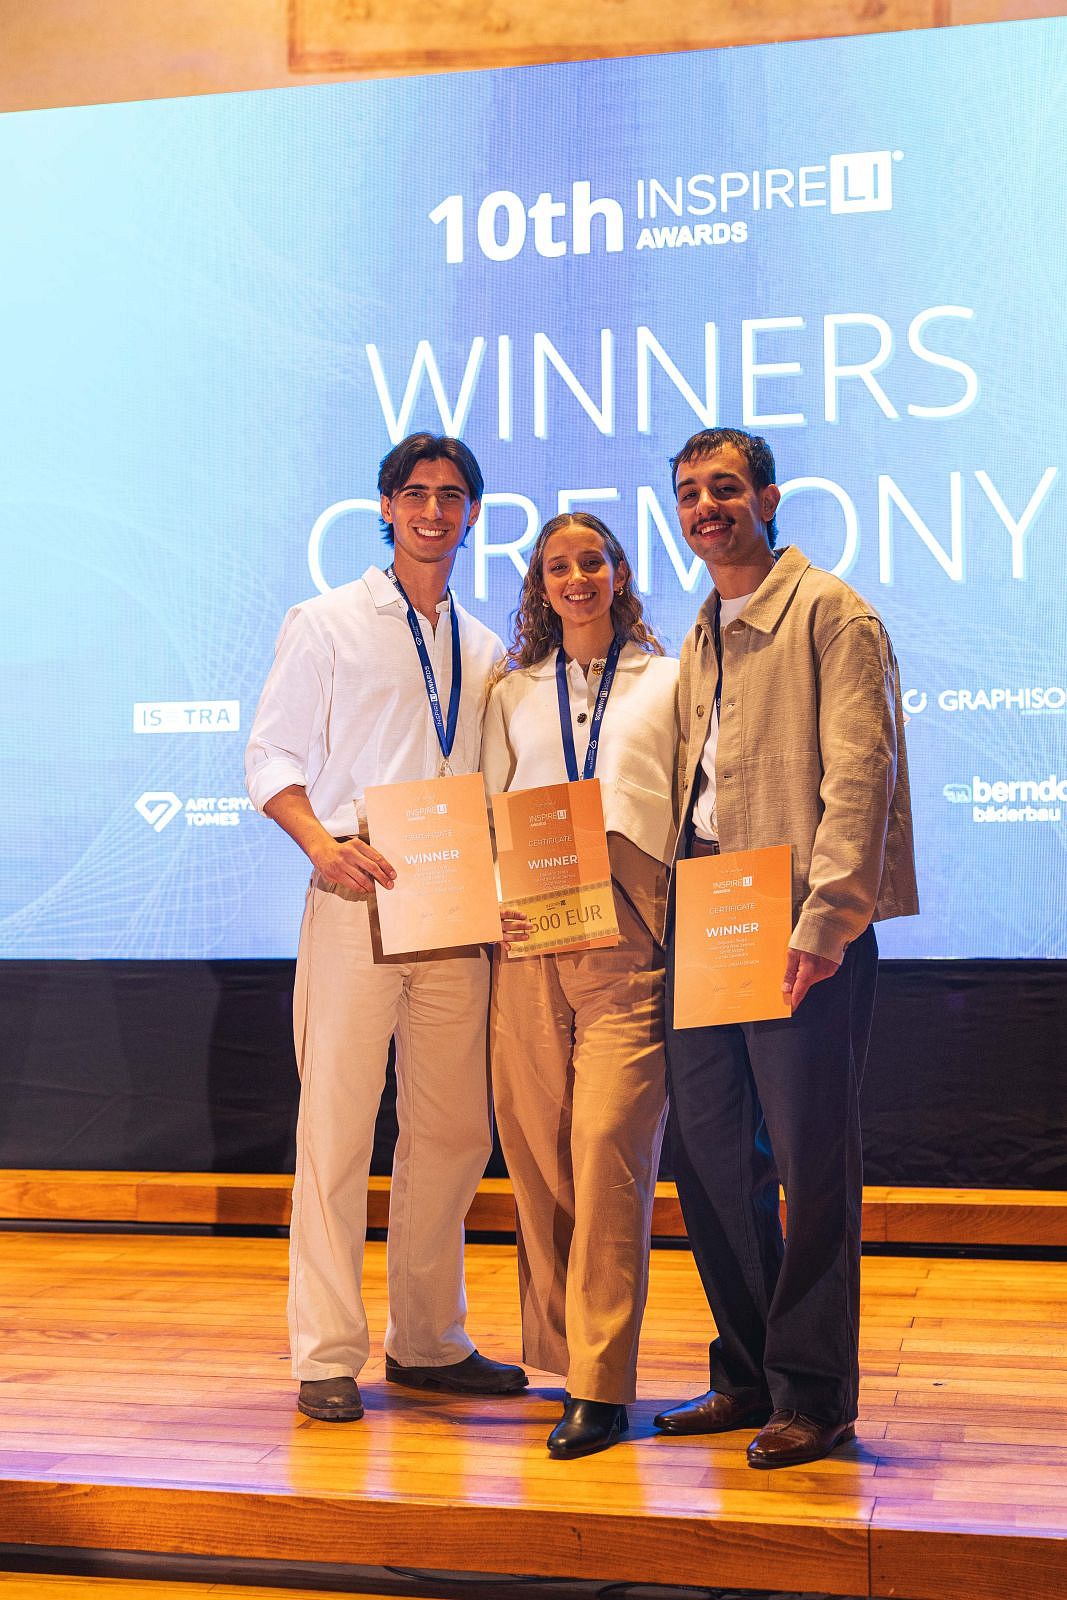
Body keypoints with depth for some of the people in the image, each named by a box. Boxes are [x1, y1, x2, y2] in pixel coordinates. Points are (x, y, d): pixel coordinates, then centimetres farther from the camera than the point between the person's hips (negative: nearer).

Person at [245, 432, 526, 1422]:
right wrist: (323, 842, -17)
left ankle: (427, 1340, 20)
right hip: (357, 899, -4)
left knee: (453, 1131, 8)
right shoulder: (327, 625, 5)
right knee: (336, 1126, -5)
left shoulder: (483, 650, 18)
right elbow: (272, 755, 0)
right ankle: (327, 1356, 3)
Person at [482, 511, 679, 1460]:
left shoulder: (668, 681, 13)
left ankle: (600, 1385, -10)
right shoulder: (515, 695, 19)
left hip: (629, 934, -3)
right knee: (535, 1146, 2)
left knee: (606, 1144, -13)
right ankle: (559, 1348, 17)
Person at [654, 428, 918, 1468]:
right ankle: (748, 1375, 23)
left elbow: (860, 771, -14)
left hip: (802, 923, -8)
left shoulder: (830, 612, -5)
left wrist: (825, 919, -22)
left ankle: (813, 1395, 9)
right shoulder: (703, 639, 19)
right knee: (705, 1148, 10)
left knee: (810, 1157, -2)